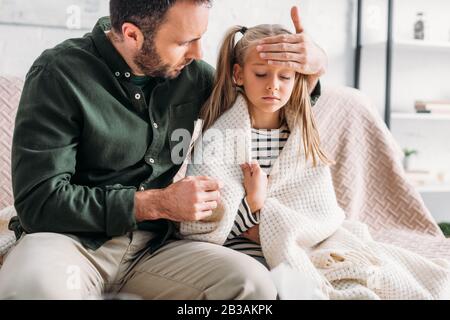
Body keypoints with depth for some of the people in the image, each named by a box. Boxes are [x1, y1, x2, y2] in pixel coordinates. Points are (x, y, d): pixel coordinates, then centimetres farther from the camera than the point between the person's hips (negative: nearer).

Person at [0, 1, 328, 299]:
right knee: (37, 285, -39)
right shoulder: (61, 74, -13)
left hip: (150, 243, 5)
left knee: (252, 282, -20)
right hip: (72, 237, -4)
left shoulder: (190, 73, 2)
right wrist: (159, 203, -19)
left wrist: (315, 66, -2)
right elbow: (39, 201, -17)